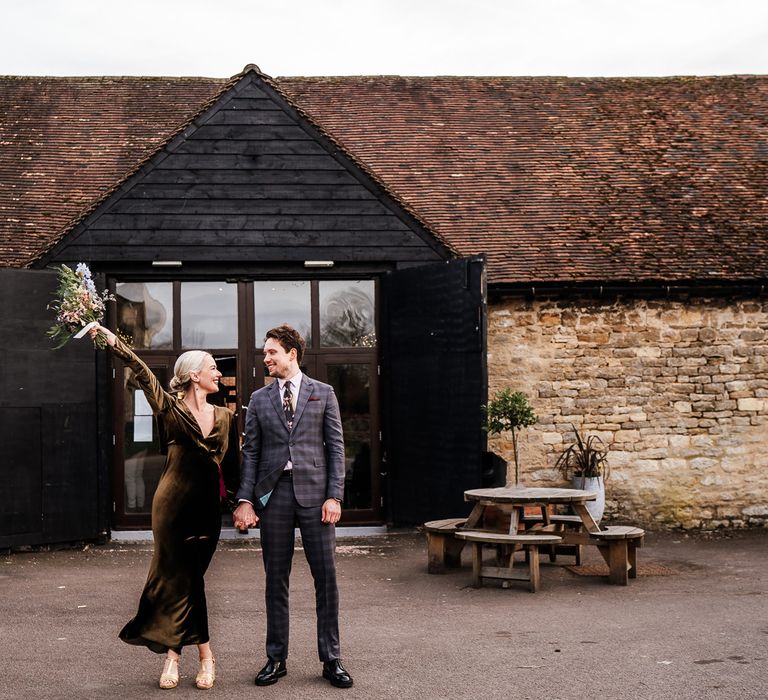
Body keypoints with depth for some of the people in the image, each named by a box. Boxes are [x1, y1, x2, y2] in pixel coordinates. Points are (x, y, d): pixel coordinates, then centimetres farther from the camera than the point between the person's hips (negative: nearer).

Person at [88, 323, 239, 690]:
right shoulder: (172, 409, -2)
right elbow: (142, 372, -13)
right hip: (173, 504, -3)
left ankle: (172, 653, 10)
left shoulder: (225, 417, 9)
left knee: (182, 578, 5)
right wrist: (113, 341, -23)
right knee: (182, 577, -2)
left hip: (207, 507, 3)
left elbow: (231, 465, 13)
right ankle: (204, 654, 6)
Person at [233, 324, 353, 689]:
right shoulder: (259, 399, 11)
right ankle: (276, 658, 15)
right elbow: (250, 453, 8)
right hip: (274, 493, 2)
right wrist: (245, 499, -2)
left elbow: (336, 447, 3)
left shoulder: (323, 393, 7)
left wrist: (334, 495, -6)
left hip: (314, 491, -1)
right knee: (276, 579, 6)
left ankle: (331, 659, 9)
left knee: (325, 575, 0)